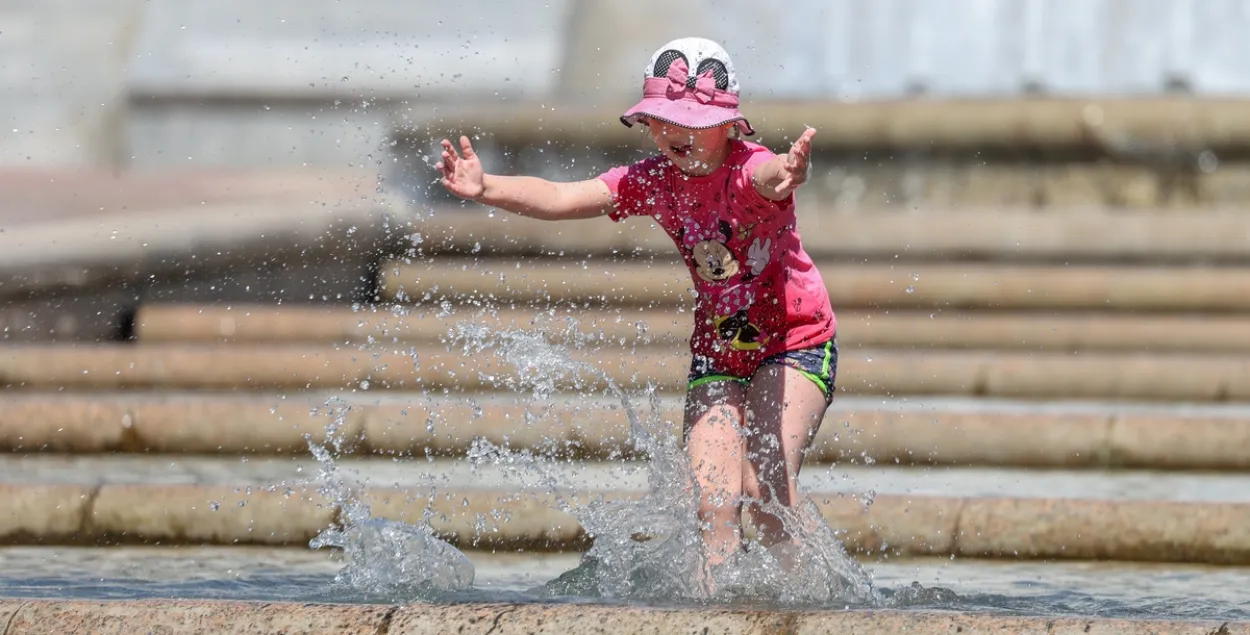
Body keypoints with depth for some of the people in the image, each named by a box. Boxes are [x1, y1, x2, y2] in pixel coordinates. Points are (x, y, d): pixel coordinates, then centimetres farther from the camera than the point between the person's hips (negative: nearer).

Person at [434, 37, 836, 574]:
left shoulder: (749, 171, -23)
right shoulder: (652, 180, -7)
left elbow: (770, 177, -49)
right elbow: (561, 198, -17)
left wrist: (786, 176, -75)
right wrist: (487, 189, -35)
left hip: (796, 343, -5)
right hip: (717, 353, 5)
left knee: (766, 487, -21)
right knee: (714, 501, -11)